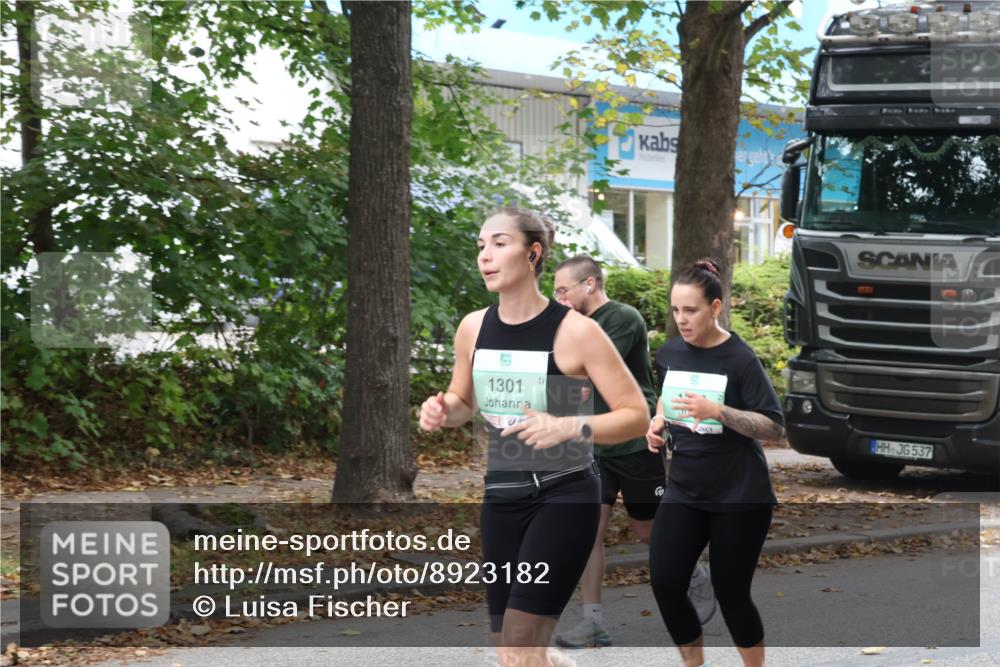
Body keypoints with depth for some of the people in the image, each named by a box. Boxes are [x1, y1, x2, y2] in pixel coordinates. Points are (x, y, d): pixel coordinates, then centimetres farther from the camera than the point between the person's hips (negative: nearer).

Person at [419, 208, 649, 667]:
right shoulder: (473, 328, 1)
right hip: (501, 496, 6)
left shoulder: (575, 331, -14)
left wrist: (567, 427, -27)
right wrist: (442, 410, -4)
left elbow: (637, 415, -12)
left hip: (564, 496, -6)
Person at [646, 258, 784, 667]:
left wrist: (718, 411, -28)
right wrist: (658, 424, 3)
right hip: (684, 490, 5)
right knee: (665, 583, -6)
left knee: (730, 592, 0)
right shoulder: (668, 353, 3)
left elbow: (775, 428, -16)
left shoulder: (740, 359, -13)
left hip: (739, 495, -5)